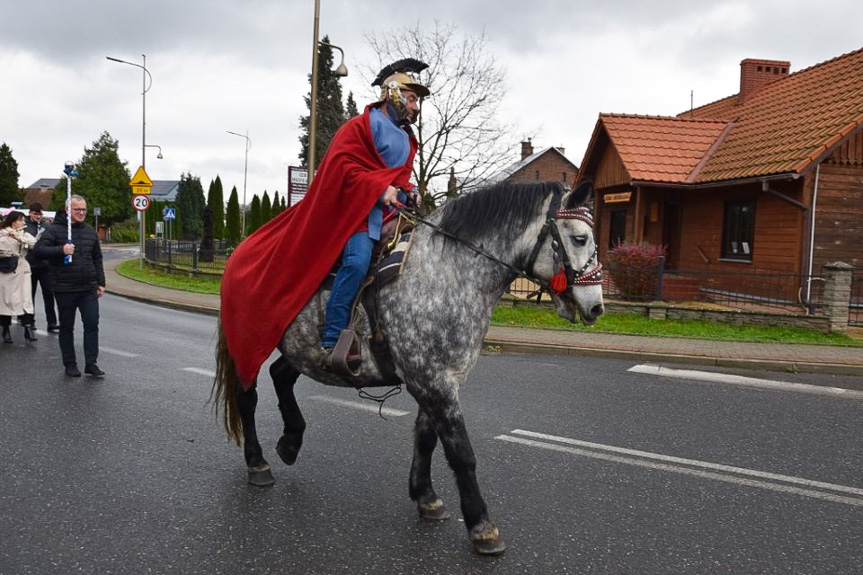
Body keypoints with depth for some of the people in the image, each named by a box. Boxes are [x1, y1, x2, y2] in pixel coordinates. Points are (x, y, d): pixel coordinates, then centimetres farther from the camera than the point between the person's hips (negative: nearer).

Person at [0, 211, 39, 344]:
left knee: (26, 299, -8)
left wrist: (19, 237, -21)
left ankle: (28, 329, -10)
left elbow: (34, 243, -9)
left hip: (22, 269, 2)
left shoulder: (24, 234, 11)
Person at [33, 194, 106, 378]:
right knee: (67, 328, 8)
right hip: (65, 290, -3)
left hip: (88, 289, 4)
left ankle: (91, 364, 4)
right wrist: (61, 250, -25)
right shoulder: (55, 230, -3)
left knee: (92, 324, -2)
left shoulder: (90, 231, 12)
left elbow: (97, 259, 18)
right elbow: (38, 250, -12)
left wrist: (101, 282, 14)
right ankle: (70, 364, 18)